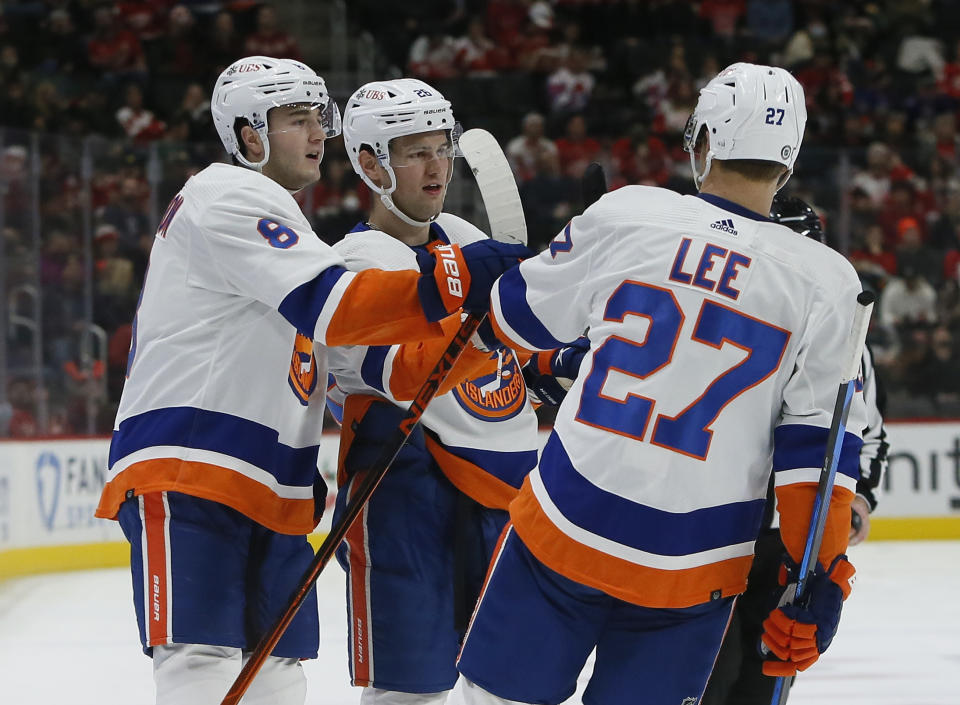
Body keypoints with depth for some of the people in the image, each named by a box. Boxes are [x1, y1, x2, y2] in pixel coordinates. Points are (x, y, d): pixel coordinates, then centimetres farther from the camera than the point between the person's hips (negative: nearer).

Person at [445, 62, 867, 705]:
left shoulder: (626, 214, -4)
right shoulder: (825, 283, -5)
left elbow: (522, 315, 11)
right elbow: (820, 448, -6)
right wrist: (819, 582, -1)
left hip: (566, 528, 0)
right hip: (692, 573, 0)